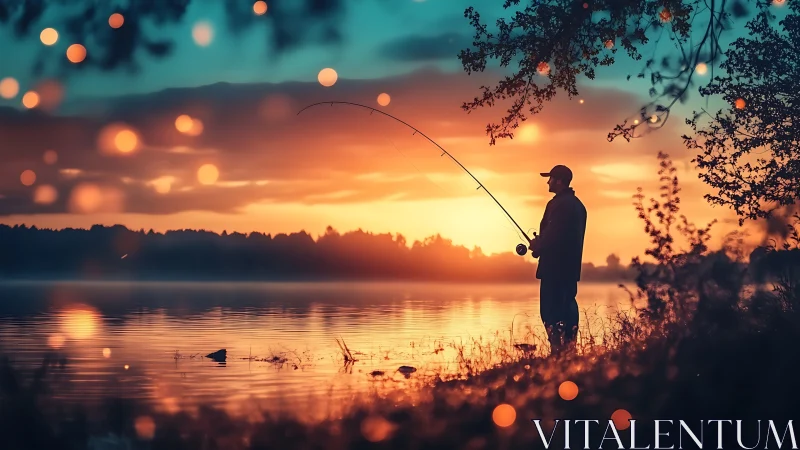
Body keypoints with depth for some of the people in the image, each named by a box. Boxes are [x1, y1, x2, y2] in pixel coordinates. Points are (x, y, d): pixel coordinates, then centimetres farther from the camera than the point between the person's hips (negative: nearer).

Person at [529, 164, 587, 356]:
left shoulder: (558, 204, -15)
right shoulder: (577, 204, 16)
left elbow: (551, 235, -21)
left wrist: (537, 246, -2)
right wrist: (540, 242, 18)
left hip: (554, 266, -10)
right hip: (570, 267, 10)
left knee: (550, 310, -9)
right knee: (567, 307, 11)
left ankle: (558, 349, -14)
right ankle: (569, 347, 12)